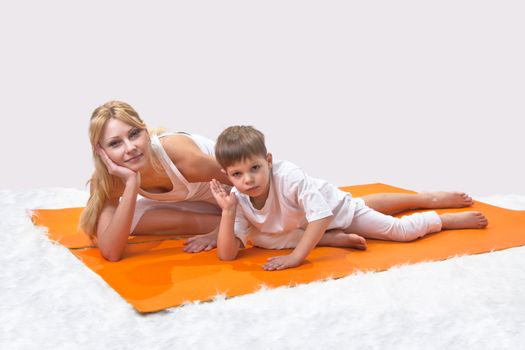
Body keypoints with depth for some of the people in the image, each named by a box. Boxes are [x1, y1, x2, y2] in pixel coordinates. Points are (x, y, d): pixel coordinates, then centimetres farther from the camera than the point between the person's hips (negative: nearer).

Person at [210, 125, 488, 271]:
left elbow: (321, 215, -43)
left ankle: (453, 219, 23)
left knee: (402, 230, -4)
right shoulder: (239, 200, -25)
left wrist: (296, 257, -49)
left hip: (337, 209, -5)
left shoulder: (287, 175, -40)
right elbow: (227, 255, -28)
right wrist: (227, 211, -41)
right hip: (303, 229, 5)